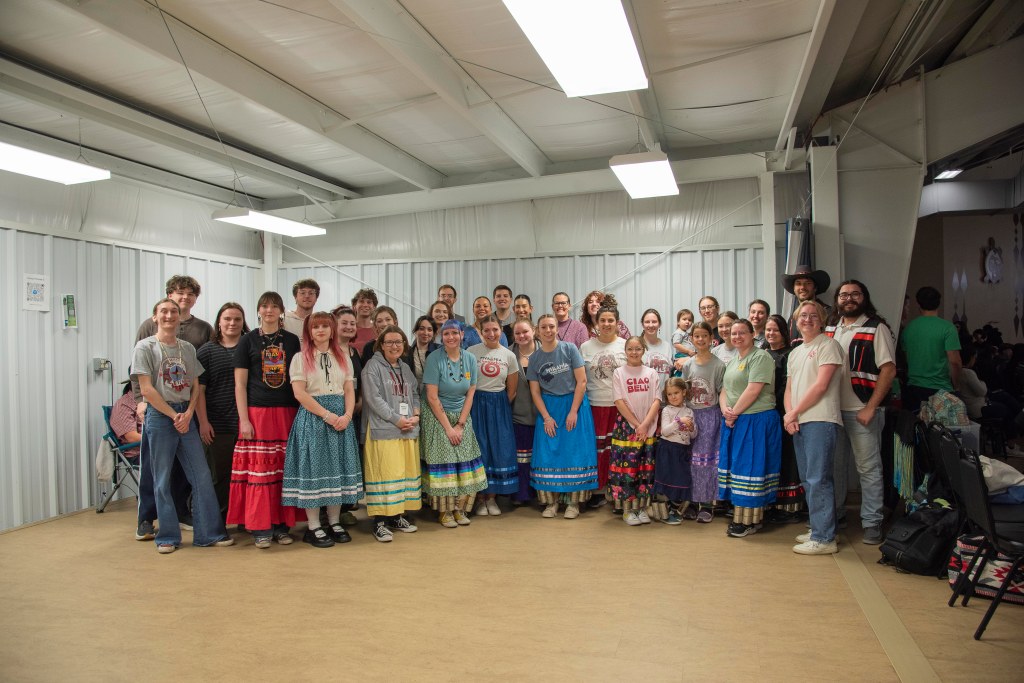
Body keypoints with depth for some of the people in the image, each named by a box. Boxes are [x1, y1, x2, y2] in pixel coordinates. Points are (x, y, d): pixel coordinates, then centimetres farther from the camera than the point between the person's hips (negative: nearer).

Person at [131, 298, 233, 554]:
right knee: (162, 480, 3)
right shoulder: (145, 347, -2)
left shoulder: (188, 348, 11)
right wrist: (173, 416, -11)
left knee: (202, 476, 2)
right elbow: (147, 389, -8)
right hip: (159, 415, -4)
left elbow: (195, 386, 9)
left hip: (186, 415, 4)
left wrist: (188, 414, -7)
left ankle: (209, 532, 10)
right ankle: (168, 536, 16)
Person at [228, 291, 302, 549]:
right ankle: (260, 528, 7)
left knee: (284, 470, 3)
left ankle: (281, 525, 13)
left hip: (287, 413, 2)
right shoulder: (247, 340, 4)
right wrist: (244, 419, -7)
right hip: (257, 412, -2)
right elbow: (240, 384, 1)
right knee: (258, 470, -3)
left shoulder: (292, 341, 11)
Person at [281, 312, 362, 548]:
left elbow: (350, 390, 8)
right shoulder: (300, 358, 1)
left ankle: (334, 522, 15)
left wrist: (347, 415, -9)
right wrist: (327, 415, -16)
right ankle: (313, 528, 5)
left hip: (341, 419, 4)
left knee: (338, 467, 5)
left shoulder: (342, 357, 13)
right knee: (314, 468, -3)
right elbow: (300, 393, -9)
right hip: (312, 418, -4)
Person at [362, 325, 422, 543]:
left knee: (407, 472, 9)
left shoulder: (406, 368, 18)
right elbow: (374, 398, -12)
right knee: (386, 473, -8)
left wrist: (416, 416, -1)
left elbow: (415, 394, 18)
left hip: (409, 430, 7)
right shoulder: (373, 366, -3)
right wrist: (397, 420, -14)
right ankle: (380, 521, 0)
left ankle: (397, 515, 21)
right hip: (383, 430, -7)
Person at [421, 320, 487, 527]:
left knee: (465, 463, 1)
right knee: (443, 462, -6)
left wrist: (460, 424, -6)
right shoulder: (434, 359, -11)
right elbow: (432, 397, -13)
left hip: (462, 418, 4)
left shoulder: (470, 359, 1)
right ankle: (444, 511, 8)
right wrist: (448, 427, -14)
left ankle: (459, 508, 16)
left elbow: (470, 394, 2)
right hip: (438, 418, -4)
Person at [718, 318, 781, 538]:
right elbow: (724, 391, 17)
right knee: (736, 467, 10)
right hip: (734, 422, 9)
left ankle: (750, 521, 3)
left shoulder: (760, 357, -9)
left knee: (750, 468, -5)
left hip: (756, 421, -9)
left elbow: (753, 390, -18)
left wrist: (734, 412, -13)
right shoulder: (732, 362, 19)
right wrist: (725, 410, -3)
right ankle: (740, 517, 18)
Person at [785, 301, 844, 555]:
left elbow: (821, 385, -12)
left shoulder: (828, 345, -3)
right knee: (807, 479, 12)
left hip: (820, 420, -8)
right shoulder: (795, 353, 22)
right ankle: (818, 529, 21)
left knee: (818, 479, -9)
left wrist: (794, 412, -7)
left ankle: (824, 538, -5)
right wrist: (789, 415, 0)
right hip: (798, 423, 8)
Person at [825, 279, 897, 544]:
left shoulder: (876, 328, -4)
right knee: (835, 465, 13)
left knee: (868, 468, 2)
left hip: (862, 411, -5)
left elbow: (889, 370, -10)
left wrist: (870, 408, -15)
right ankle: (835, 515, 25)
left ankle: (872, 522, 13)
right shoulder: (830, 329, 11)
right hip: (832, 410, 5)